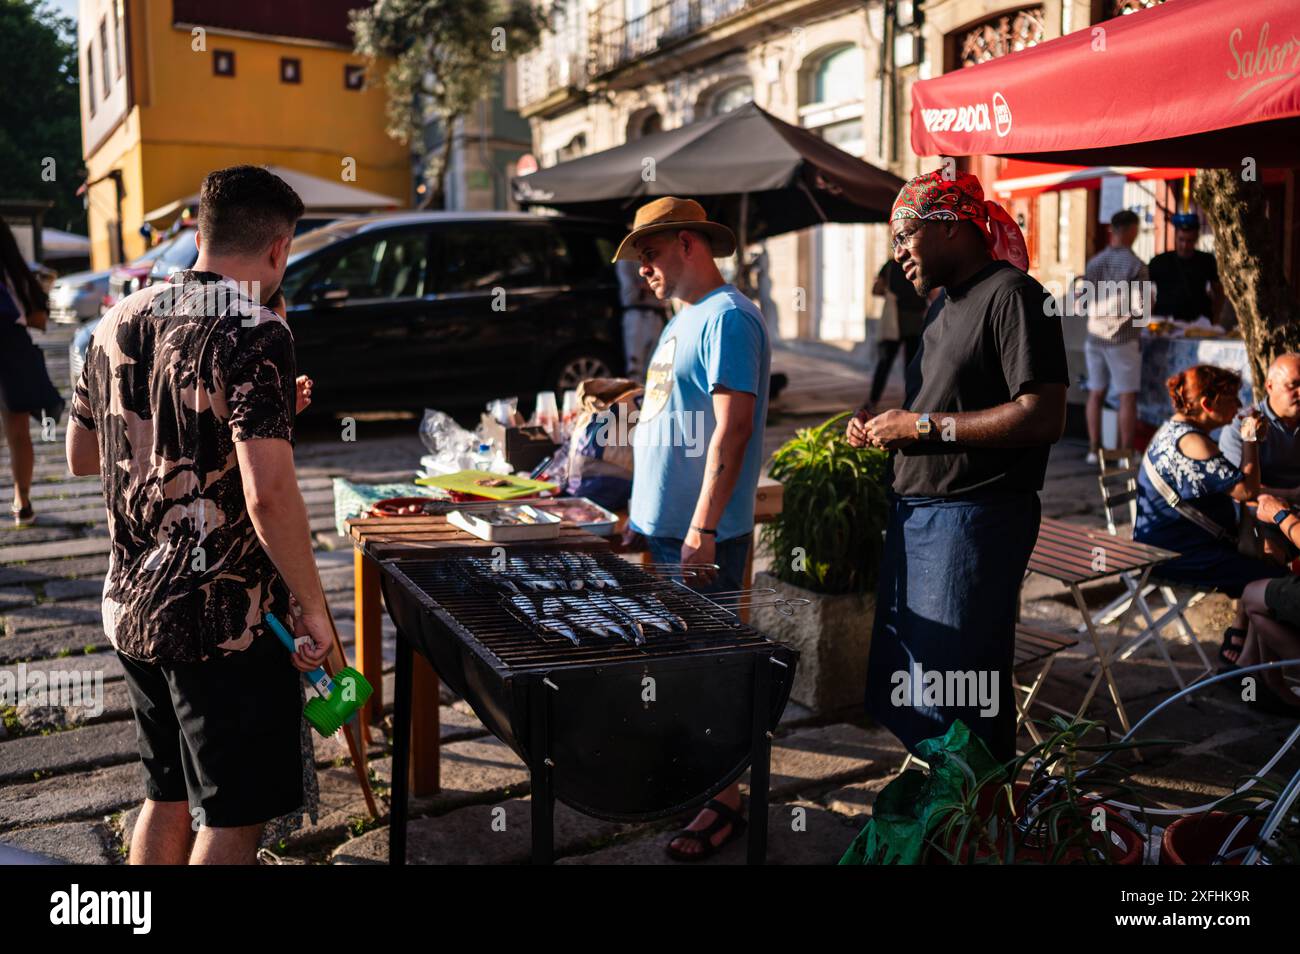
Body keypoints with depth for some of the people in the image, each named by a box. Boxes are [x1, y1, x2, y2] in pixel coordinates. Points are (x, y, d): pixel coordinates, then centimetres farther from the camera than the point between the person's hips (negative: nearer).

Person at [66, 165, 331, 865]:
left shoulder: (118, 322, 7)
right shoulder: (253, 332, -16)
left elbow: (81, 455, 18)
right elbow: (267, 494, -25)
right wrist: (311, 607, -15)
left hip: (130, 607, 8)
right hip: (223, 621, -8)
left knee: (167, 799, 21)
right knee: (233, 819, 4)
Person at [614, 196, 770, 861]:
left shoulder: (727, 316, -13)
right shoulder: (683, 319, 17)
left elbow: (732, 428, -21)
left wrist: (702, 530, -24)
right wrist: (639, 512, 21)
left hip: (703, 537, -9)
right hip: (660, 529, 9)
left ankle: (726, 803, 9)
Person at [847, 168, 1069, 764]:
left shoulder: (1013, 295, -12)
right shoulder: (947, 302, 18)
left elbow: (1043, 418, -22)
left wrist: (924, 425, -17)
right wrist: (886, 429, 8)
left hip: (973, 521, -10)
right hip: (915, 515, 10)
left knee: (951, 697, -3)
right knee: (894, 690, 17)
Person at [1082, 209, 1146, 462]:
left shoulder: (1093, 262, 5)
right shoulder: (1135, 265, -11)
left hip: (1094, 335, 5)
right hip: (1122, 337, -5)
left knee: (1096, 393, 10)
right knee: (1127, 397, 0)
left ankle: (1094, 449, 13)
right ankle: (1126, 452, 1)